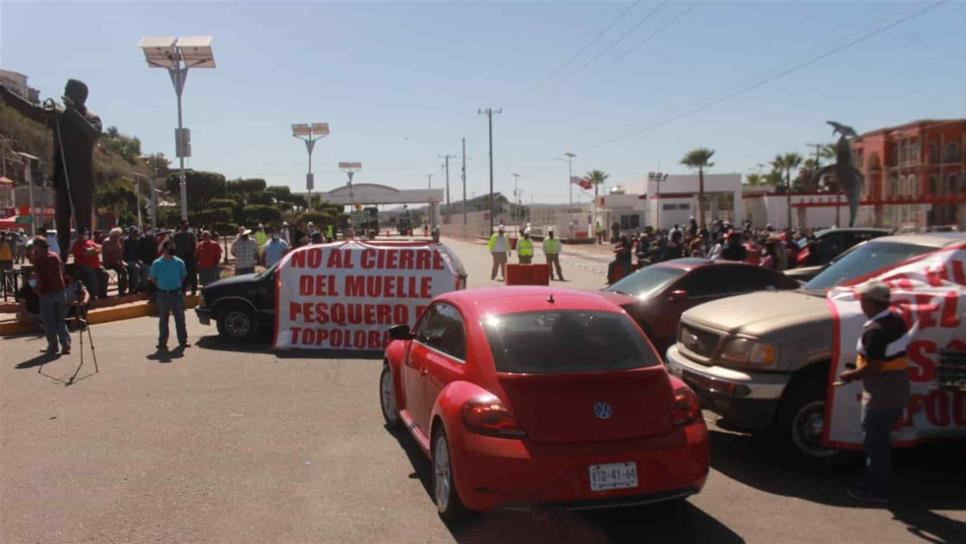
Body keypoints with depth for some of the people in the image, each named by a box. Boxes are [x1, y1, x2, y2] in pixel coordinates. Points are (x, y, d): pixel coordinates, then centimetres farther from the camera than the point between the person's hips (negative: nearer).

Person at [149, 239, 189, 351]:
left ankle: (183, 341, 13)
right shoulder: (157, 263, -2)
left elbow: (183, 277, 10)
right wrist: (161, 286, -1)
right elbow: (153, 279, 5)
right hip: (163, 294, -1)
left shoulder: (179, 262, 1)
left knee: (180, 318, 4)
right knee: (163, 319, 7)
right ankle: (162, 342, 14)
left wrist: (176, 285, 3)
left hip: (177, 293, 1)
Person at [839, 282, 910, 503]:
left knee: (874, 442, 2)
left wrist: (850, 375, -10)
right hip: (898, 392, 9)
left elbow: (873, 368, -25)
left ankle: (876, 490, 10)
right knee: (881, 440, 18)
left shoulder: (875, 330, -23)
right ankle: (874, 483, 28)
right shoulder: (896, 320, 6)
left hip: (880, 396, -9)